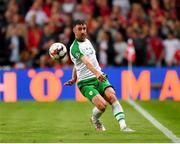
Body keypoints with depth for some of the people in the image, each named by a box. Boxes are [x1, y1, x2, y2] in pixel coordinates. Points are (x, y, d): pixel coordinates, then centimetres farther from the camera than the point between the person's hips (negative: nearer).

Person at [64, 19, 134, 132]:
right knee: (102, 105, -24)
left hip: (100, 78, 6)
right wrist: (97, 73, -48)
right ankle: (95, 119, 11)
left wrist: (74, 78, 22)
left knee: (112, 96, -21)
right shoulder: (75, 48, -13)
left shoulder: (87, 41, 13)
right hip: (86, 83, -6)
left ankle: (123, 126, -28)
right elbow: (86, 62, -33)